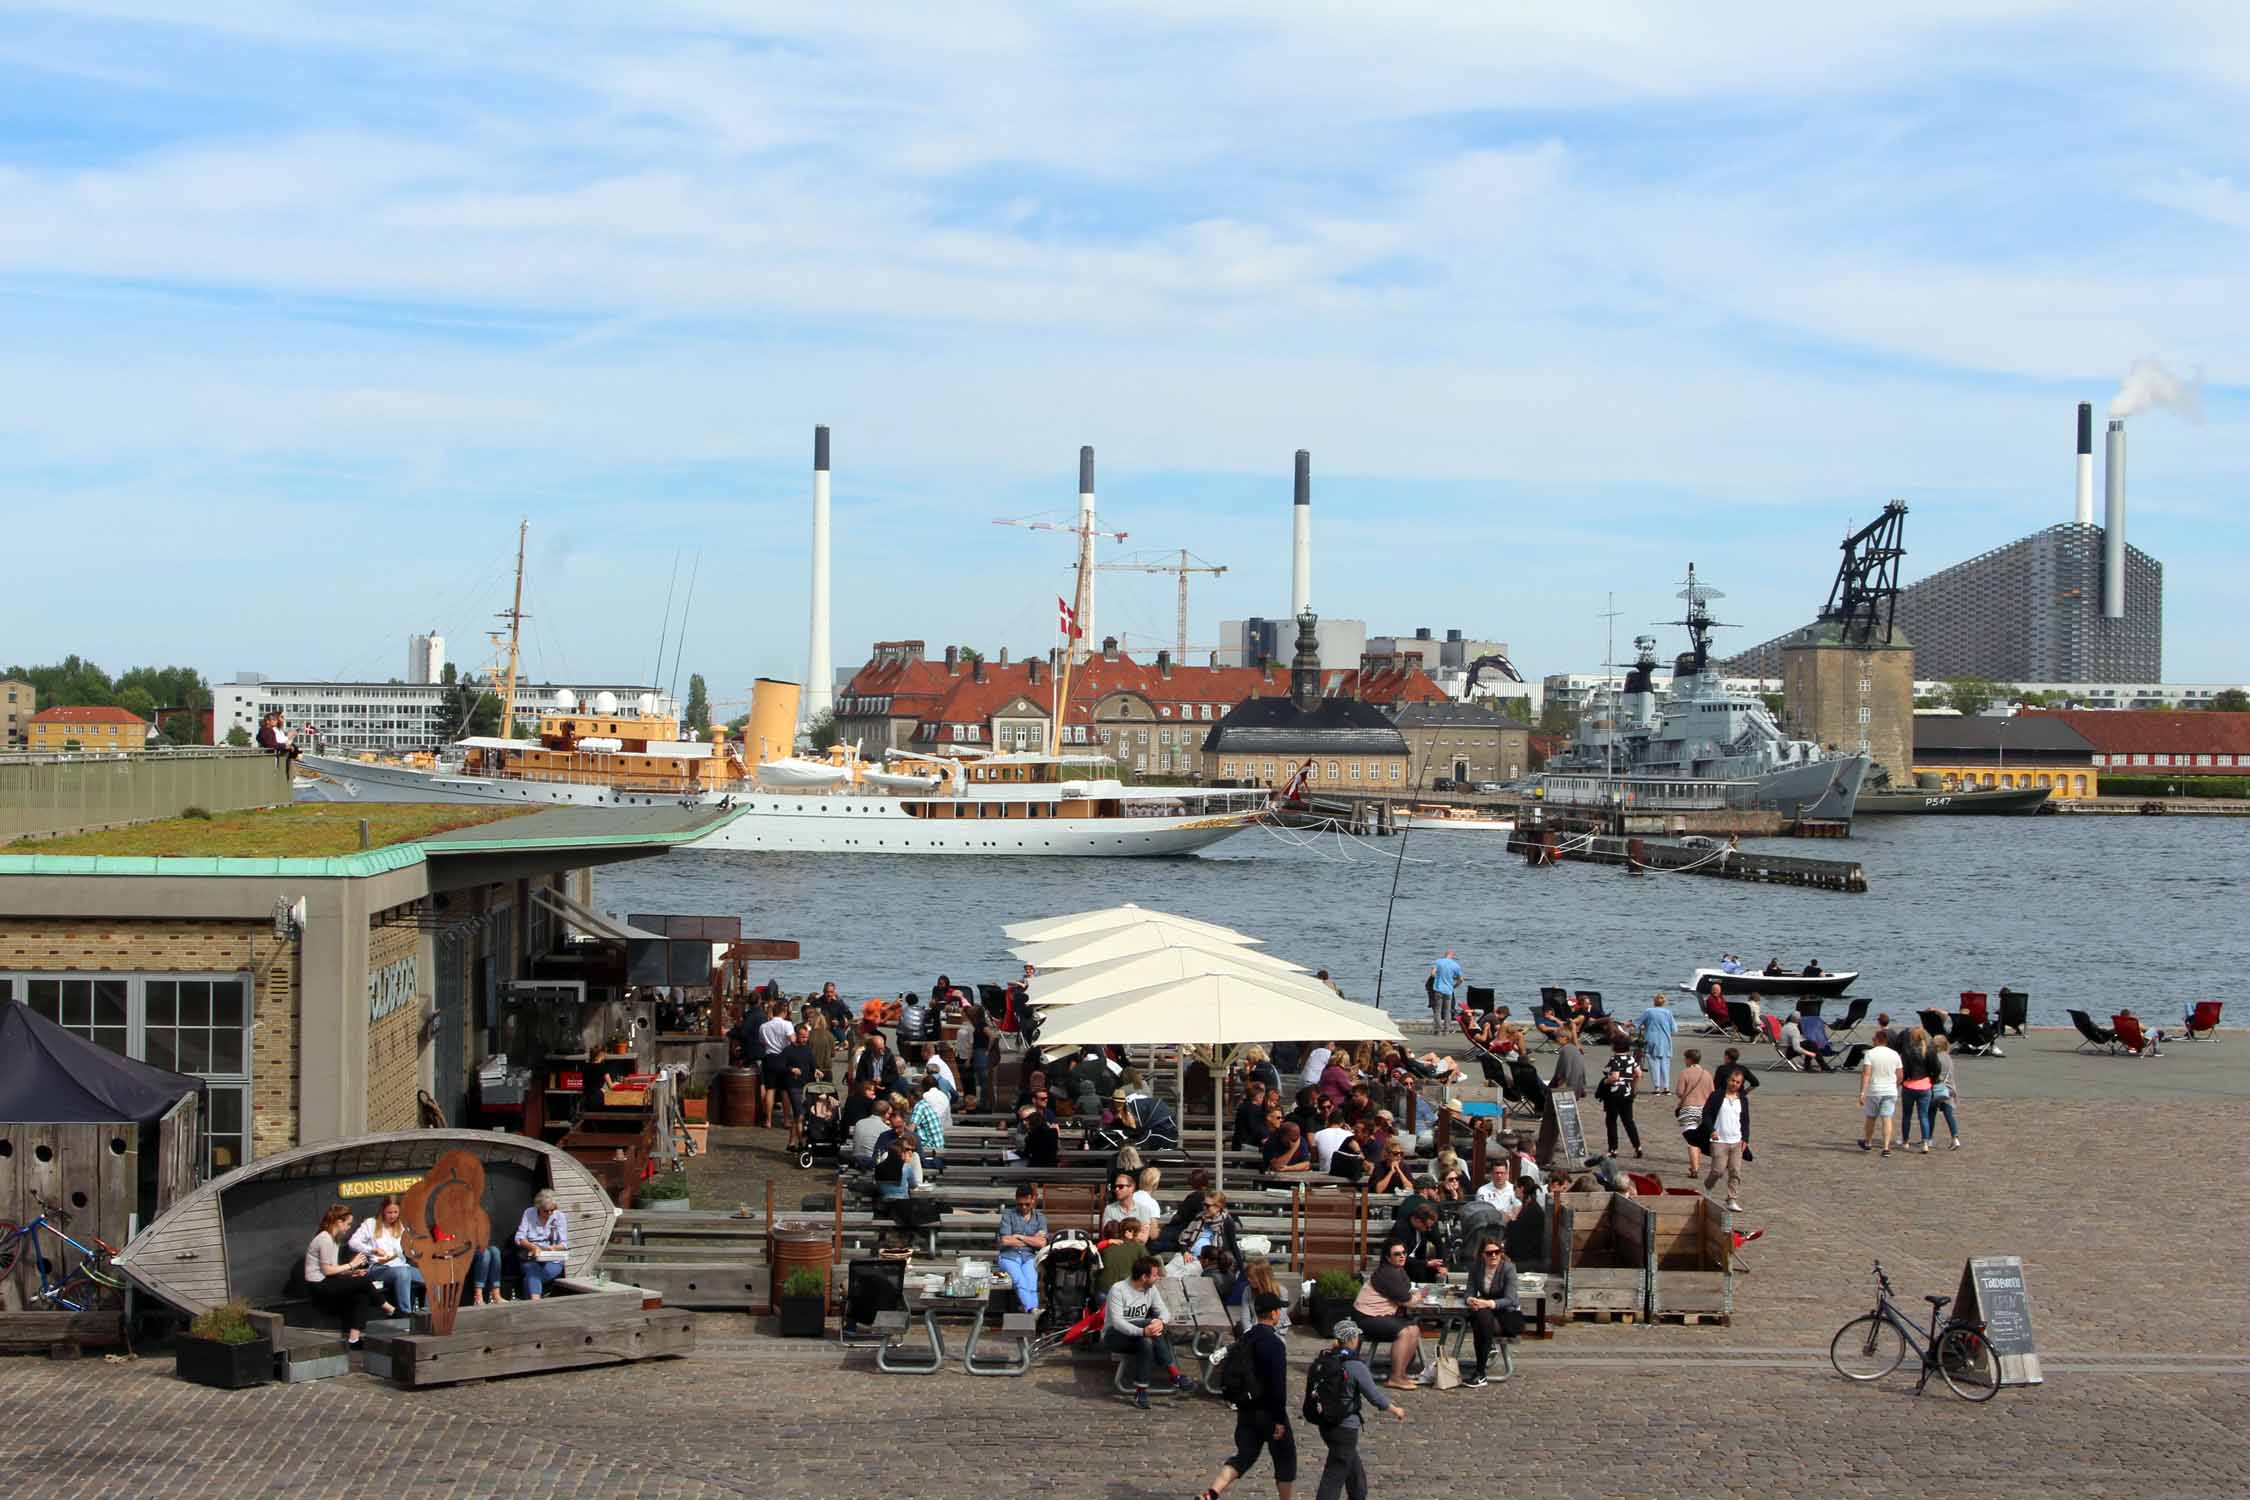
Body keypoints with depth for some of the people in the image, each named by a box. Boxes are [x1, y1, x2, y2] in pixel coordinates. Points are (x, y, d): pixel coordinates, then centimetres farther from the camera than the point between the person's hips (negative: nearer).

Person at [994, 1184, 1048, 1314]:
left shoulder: (1040, 1218, 15)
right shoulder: (1008, 1215, 8)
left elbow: (1042, 1243, 4)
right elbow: (1005, 1241, -4)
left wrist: (1020, 1237, -1)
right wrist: (1031, 1240, 5)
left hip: (1029, 1257, 2)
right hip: (1009, 1256, -2)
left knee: (1031, 1283, -29)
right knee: (1020, 1281, -32)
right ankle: (1032, 1309, -51)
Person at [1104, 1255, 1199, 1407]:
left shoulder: (1151, 1289, 3)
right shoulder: (1118, 1290, -19)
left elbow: (1162, 1311, 0)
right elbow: (1117, 1322, -27)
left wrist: (1161, 1322, -27)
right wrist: (1142, 1331, -43)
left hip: (1138, 1337, 6)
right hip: (1114, 1336, -6)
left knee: (1147, 1342, -33)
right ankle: (1174, 1374, -29)